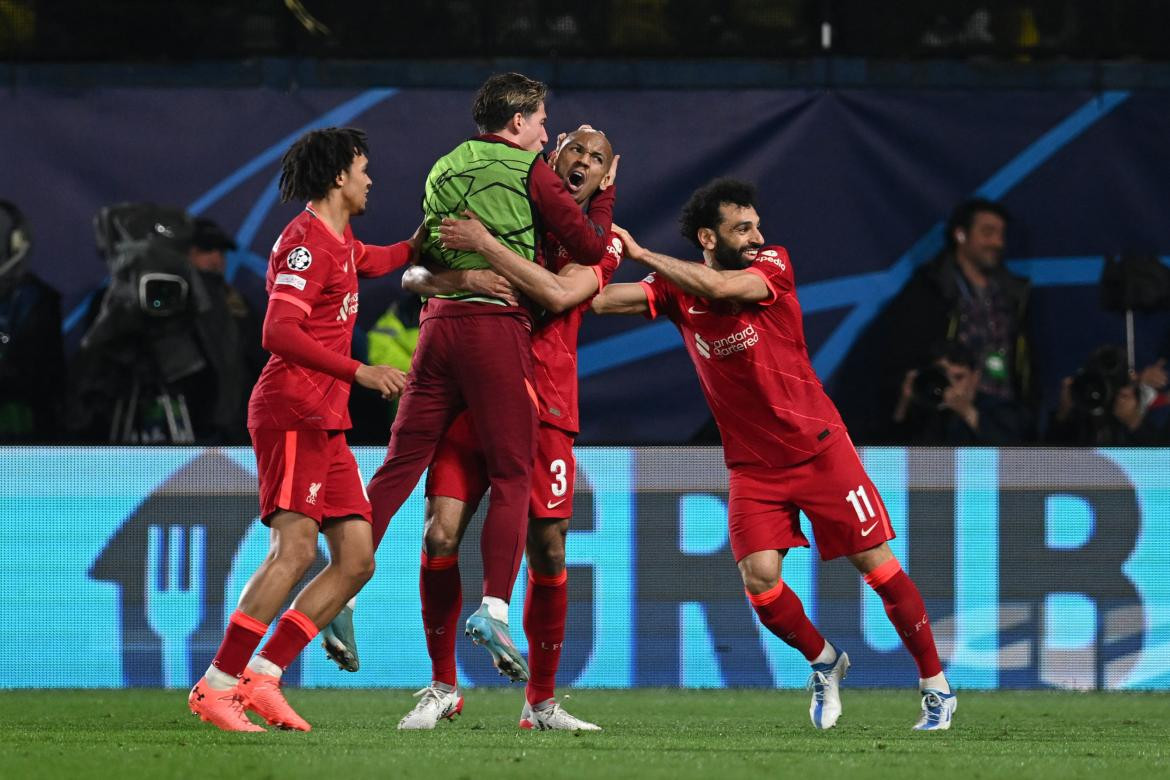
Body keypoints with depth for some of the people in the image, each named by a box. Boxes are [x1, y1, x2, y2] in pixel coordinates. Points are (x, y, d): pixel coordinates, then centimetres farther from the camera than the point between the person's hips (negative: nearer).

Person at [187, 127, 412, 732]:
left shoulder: (338, 243, 20)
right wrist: (359, 372, -27)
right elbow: (279, 332, -22)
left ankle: (261, 677, -1)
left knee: (357, 559, 2)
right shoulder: (305, 241, -11)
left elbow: (378, 261, 46)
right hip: (292, 412, -10)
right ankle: (217, 686, -20)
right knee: (296, 549, -20)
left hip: (326, 422, 10)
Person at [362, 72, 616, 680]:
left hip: (439, 321, 5)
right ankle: (493, 607, -13)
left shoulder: (443, 170, 19)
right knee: (511, 476, -1)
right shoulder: (527, 171, 0)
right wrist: (602, 197, 19)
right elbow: (592, 248, -1)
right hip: (497, 324, -5)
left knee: (399, 465, 3)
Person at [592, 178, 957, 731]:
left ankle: (936, 685, 12)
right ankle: (824, 663, 15)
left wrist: (641, 253, -26)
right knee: (759, 579, -13)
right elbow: (600, 300, -16)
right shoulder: (676, 288, -2)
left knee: (878, 565, -2)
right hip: (752, 466, 2)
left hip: (819, 450, -2)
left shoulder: (773, 266, -10)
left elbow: (719, 287, -29)